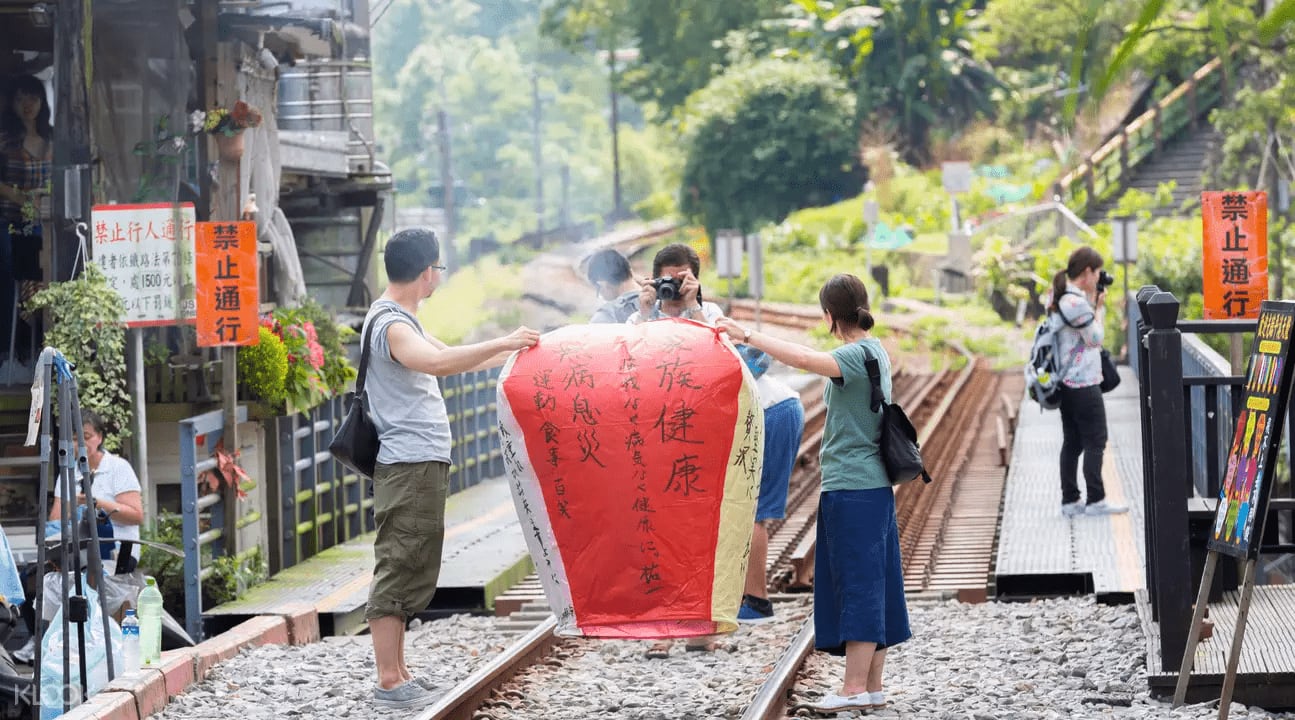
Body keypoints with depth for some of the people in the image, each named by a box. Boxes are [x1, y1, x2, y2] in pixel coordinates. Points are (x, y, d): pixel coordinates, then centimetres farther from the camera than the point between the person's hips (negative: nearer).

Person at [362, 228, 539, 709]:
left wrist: (508, 352, 32)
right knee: (399, 570, -9)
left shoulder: (400, 320, 18)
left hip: (421, 465, 11)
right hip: (410, 466, -11)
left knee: (408, 572, 14)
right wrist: (500, 344, -32)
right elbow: (438, 363, -34)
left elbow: (447, 359, 31)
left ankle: (398, 674, 20)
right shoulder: (391, 325, -15)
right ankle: (388, 683, -9)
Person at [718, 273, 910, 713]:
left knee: (858, 582, -7)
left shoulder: (856, 356, -16)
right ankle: (873, 685, 15)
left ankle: (854, 687, -5)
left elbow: (805, 360, -33)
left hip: (852, 490, -10)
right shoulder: (875, 351, 13)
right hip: (873, 484, 10)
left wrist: (749, 337, -29)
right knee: (872, 583, 11)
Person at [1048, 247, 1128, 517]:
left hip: (1066, 382, 9)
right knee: (1095, 441, -3)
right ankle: (1095, 500, -1)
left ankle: (1069, 500, 11)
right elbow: (1095, 338, -11)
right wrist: (1099, 307, -1)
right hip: (1084, 383, -9)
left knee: (1072, 442, 10)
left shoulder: (1060, 299, 11)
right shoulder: (1077, 302, -19)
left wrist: (1093, 304, 11)